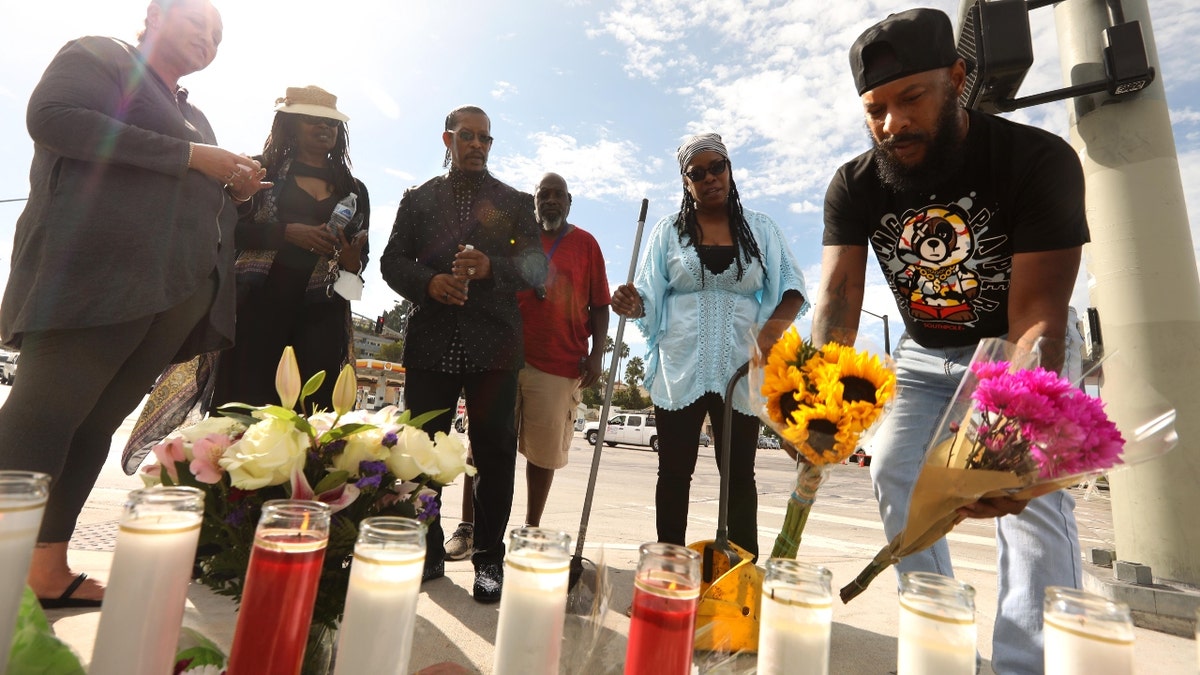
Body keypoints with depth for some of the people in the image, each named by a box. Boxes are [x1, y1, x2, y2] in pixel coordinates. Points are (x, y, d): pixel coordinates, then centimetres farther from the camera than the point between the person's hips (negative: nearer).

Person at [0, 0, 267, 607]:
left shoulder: (193, 116, 29)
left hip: (180, 294, 6)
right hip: (94, 278, -6)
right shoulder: (99, 57, 9)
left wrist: (234, 188, 11)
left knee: (95, 428, 5)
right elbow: (52, 118, -10)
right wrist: (190, 156, -12)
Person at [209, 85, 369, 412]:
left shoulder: (354, 190, 16)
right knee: (242, 404, -3)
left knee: (310, 408, -5)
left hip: (321, 314, 2)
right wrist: (288, 233, -14)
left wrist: (353, 263, -7)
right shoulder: (263, 170, 10)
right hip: (259, 303, -1)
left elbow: (360, 253, 16)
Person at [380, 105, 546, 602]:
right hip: (431, 341, 2)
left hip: (493, 343, -1)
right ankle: (428, 552, 21)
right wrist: (429, 282, -10)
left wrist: (492, 267, -14)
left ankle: (489, 558, 14)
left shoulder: (516, 202, 14)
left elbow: (538, 266, 4)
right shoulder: (419, 198, 17)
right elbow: (393, 261, 10)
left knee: (494, 452, 1)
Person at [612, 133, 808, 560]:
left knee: (739, 474, 6)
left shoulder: (760, 229, 10)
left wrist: (776, 325, -14)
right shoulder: (669, 231, 10)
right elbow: (648, 298, 7)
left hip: (740, 370, 0)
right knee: (675, 472, 6)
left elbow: (792, 288, 7)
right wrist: (631, 304, -17)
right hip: (679, 369, 0)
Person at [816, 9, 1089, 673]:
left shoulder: (1041, 161, -25)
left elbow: (1035, 318, -33)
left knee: (1034, 491, -16)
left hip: (1019, 351, -2)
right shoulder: (854, 188, -17)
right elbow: (838, 297, -27)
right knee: (894, 471, -2)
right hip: (924, 353, 3)